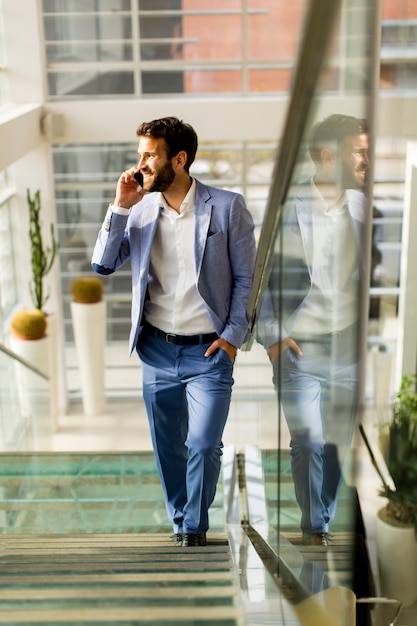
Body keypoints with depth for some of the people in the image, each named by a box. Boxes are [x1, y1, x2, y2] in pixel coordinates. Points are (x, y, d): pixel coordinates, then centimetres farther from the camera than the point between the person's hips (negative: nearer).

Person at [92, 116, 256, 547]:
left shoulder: (227, 207, -4)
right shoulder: (139, 209, 5)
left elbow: (246, 278, 0)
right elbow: (103, 265, 0)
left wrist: (233, 336, -8)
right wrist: (120, 207, -8)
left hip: (209, 351, -3)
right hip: (157, 350, 3)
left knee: (203, 445, -8)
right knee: (167, 447, 12)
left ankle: (194, 527, 15)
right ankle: (179, 522, 31)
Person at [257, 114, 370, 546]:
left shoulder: (360, 205, 5)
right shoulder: (288, 207, -8)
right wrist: (271, 336, -9)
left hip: (348, 348, 4)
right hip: (300, 348, -4)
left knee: (338, 444, 8)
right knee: (309, 444, -6)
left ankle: (324, 526, 25)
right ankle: (314, 528, 14)